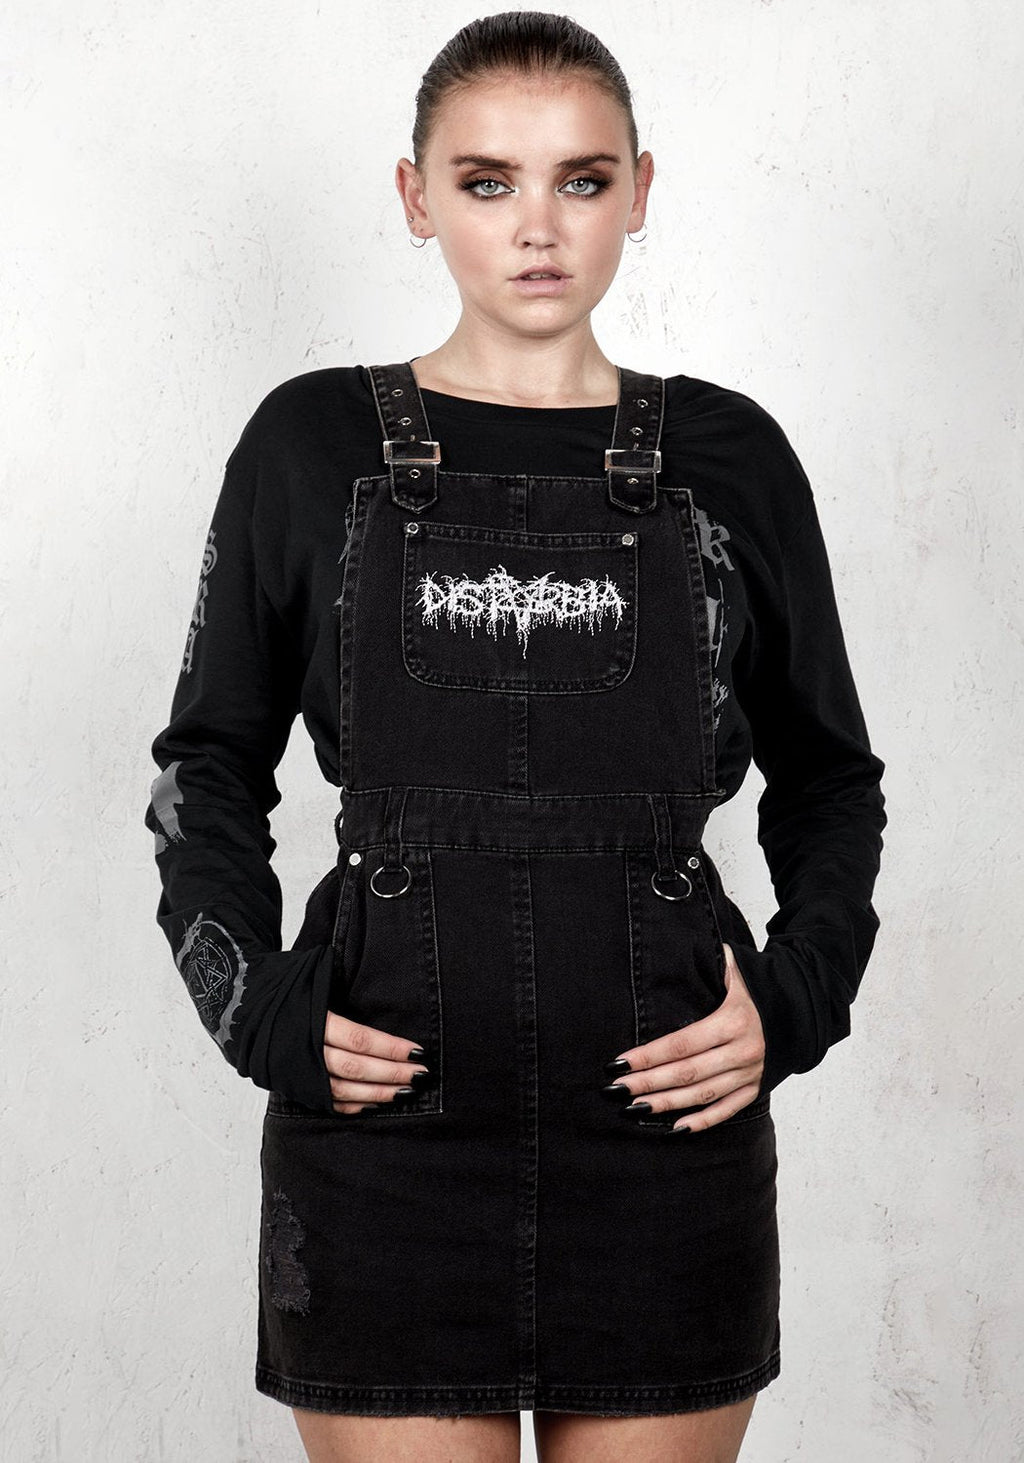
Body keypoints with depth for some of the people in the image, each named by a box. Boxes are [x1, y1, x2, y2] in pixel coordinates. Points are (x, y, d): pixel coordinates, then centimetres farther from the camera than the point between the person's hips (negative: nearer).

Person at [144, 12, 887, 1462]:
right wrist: (258, 1006, -4)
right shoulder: (312, 444, 2)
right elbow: (210, 766, 9)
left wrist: (797, 994, -2)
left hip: (668, 1121, 1)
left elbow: (826, 774, 13)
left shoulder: (727, 456, 4)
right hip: (386, 1123, -1)